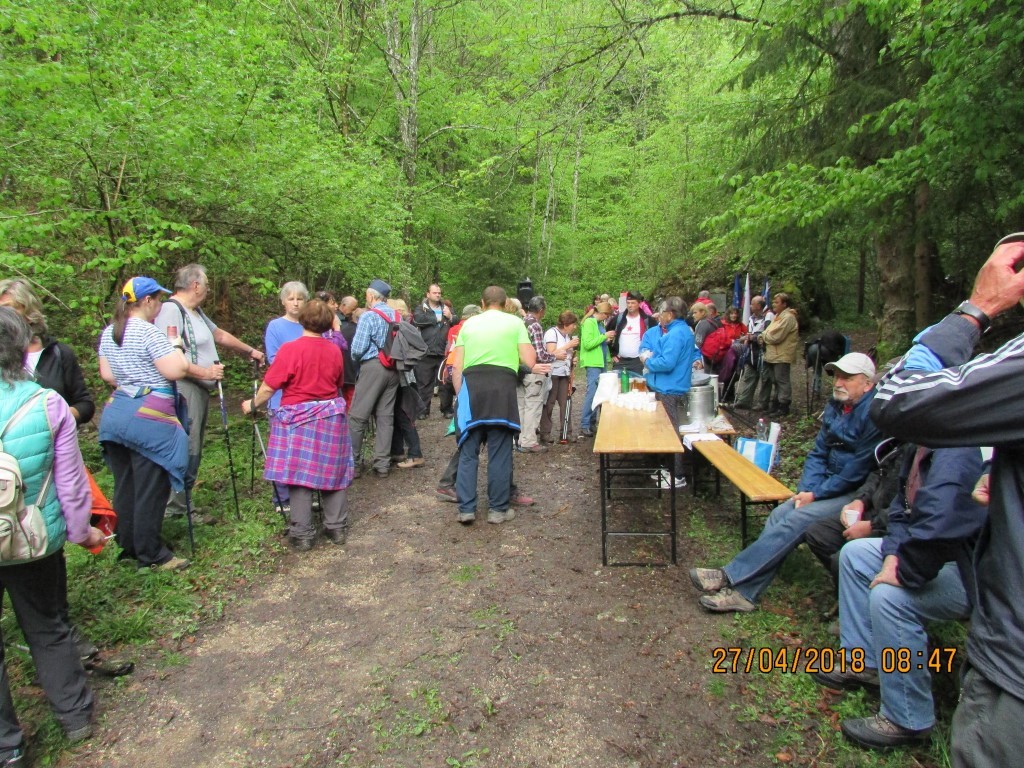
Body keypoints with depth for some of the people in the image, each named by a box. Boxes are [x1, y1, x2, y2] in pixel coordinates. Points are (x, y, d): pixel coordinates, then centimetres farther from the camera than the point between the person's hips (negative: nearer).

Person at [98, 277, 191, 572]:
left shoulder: (108, 333, 10)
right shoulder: (149, 333, -15)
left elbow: (106, 374, 15)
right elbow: (177, 371, -18)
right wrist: (176, 345, -2)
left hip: (115, 412, 9)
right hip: (148, 418, -9)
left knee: (124, 485, 16)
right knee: (150, 489, 0)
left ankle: (128, 546, 28)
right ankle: (150, 555, 8)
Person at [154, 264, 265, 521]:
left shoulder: (196, 312, 18)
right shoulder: (171, 310, -13)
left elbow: (220, 335, 32)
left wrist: (249, 350, 38)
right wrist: (205, 372, -22)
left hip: (201, 390, 10)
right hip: (184, 390, -10)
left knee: (193, 453, 13)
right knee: (186, 453, -11)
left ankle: (181, 505, 21)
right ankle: (174, 510, -5)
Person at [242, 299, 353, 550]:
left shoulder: (290, 349, -12)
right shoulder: (334, 350, 0)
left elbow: (269, 386, -10)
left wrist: (253, 404, 8)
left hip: (298, 418, -4)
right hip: (331, 417, 4)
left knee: (299, 474, 4)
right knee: (332, 471, 13)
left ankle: (302, 534, 10)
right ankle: (337, 527, 21)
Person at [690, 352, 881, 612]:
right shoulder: (835, 406, 11)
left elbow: (859, 469, -19)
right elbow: (818, 453, 12)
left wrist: (816, 494, -14)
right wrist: (806, 489, -4)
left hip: (856, 493, -8)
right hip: (828, 485, 8)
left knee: (795, 520, -23)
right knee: (780, 513, -12)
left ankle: (731, 577, -19)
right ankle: (743, 592, -18)